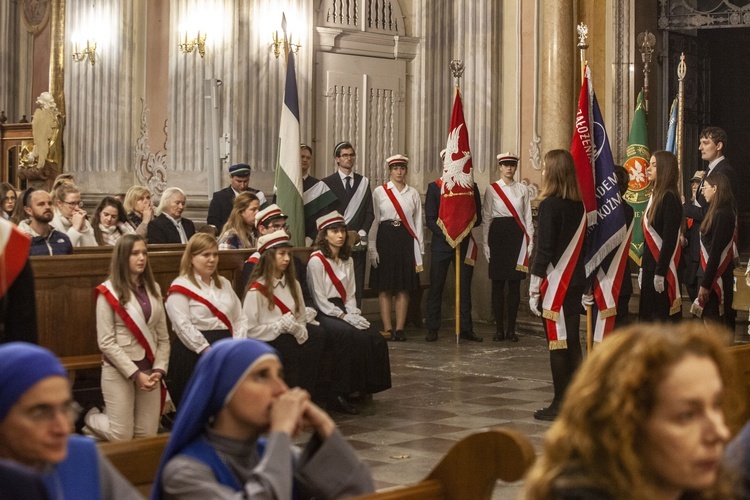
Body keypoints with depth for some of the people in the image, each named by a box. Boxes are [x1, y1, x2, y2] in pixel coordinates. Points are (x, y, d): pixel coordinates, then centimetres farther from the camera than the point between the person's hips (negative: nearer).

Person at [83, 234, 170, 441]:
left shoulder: (153, 289, 8)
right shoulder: (108, 292, -8)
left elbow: (163, 336, 9)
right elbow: (106, 342, -12)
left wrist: (159, 370, -5)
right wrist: (135, 374, -15)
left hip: (149, 369, 5)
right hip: (119, 370, -5)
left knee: (148, 435, 5)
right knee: (122, 436, -4)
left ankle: (110, 416, 35)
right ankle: (91, 418, 27)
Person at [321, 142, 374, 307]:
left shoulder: (363, 182, 13)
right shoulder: (327, 183, 3)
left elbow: (370, 212, 11)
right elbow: (324, 214, -1)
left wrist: (361, 233, -4)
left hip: (358, 242, 3)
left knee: (357, 286, 0)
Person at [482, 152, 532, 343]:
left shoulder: (523, 190, 9)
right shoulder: (492, 189, 3)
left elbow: (527, 218, 10)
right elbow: (486, 218, 3)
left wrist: (529, 242, 4)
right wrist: (486, 243, -2)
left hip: (517, 236, 1)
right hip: (498, 235, -1)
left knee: (515, 284, 1)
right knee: (498, 283, 0)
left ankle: (511, 329, 7)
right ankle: (499, 328, 6)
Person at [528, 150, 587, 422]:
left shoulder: (549, 205, -13)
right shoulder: (579, 205, 8)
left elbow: (544, 249, -14)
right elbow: (579, 244, 12)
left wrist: (534, 287, -11)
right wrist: (580, 279, 16)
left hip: (555, 283, -7)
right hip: (576, 280, 7)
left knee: (558, 342, -3)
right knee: (572, 340, 11)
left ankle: (560, 404, 1)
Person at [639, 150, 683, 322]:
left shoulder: (669, 198, -14)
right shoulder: (656, 195, 13)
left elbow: (669, 239, -18)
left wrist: (660, 272, -20)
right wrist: (643, 268, 16)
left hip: (662, 268, -9)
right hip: (651, 267, 9)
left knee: (662, 318, -5)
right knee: (649, 319, 11)